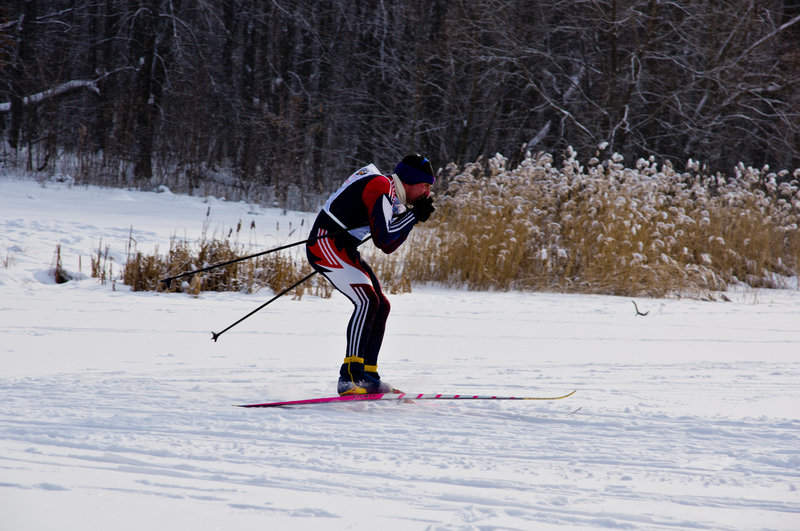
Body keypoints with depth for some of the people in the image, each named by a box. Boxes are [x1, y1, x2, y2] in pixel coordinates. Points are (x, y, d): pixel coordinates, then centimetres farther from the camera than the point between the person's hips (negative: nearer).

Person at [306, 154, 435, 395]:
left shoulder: (390, 192, 14)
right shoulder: (381, 189, -17)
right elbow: (386, 243, -23)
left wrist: (410, 213, 10)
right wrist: (414, 215, -13)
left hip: (343, 249, 11)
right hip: (326, 246, -11)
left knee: (380, 306, 10)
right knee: (367, 302, -24)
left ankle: (368, 377, 13)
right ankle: (349, 378, -31)